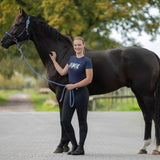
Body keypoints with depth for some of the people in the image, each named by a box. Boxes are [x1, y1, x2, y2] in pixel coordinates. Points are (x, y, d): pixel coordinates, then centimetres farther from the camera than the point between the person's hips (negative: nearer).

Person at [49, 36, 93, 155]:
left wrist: (74, 85, -18)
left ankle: (81, 148, 10)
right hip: (70, 93, 7)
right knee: (65, 121, 2)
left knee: (82, 121, 3)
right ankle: (74, 145, 15)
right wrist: (54, 60, 25)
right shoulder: (72, 58, 13)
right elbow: (62, 72, 21)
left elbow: (89, 79, -13)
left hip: (81, 93, -7)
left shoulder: (87, 61, -8)